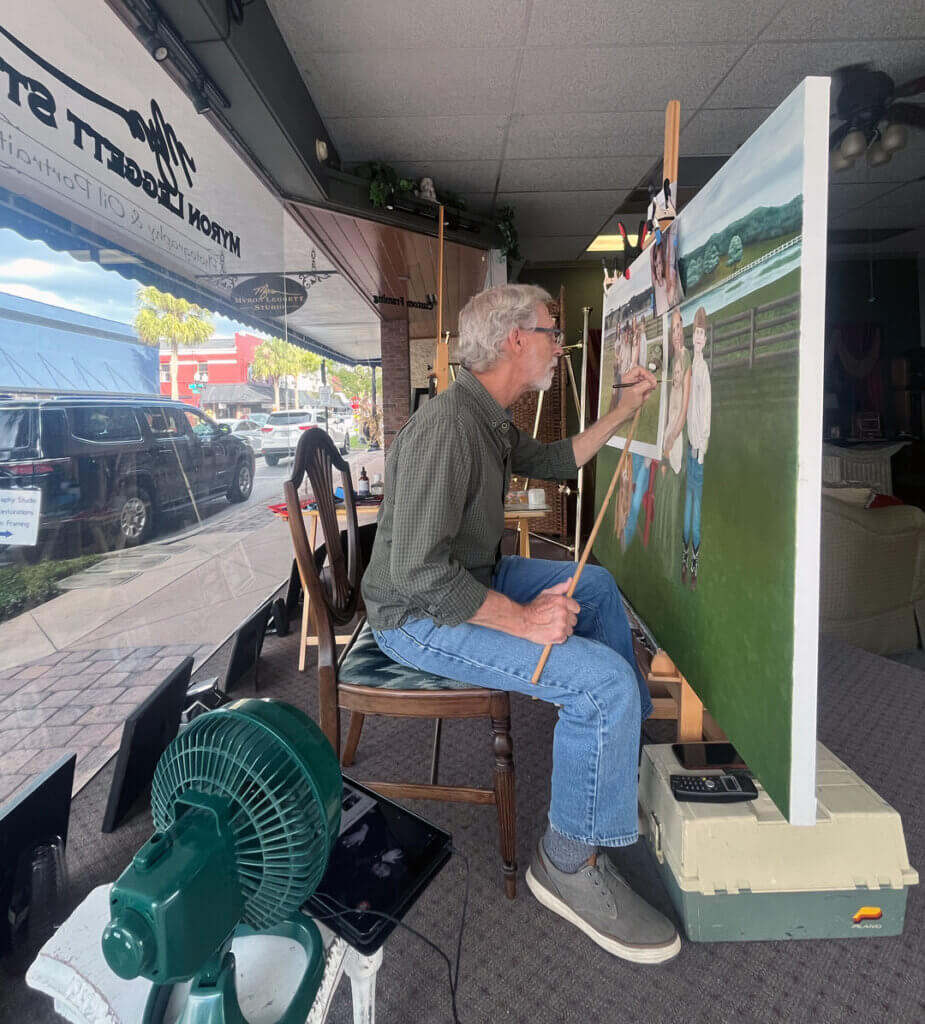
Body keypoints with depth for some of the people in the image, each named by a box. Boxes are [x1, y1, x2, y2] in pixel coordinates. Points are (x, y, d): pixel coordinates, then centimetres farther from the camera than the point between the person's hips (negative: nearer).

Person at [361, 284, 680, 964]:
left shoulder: (491, 419, 6)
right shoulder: (447, 427, -26)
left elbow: (555, 461, 25)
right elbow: (419, 571, -31)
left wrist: (625, 409, 22)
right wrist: (521, 619, -28)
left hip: (472, 580, 11)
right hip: (421, 616, -11)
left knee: (596, 583, 21)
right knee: (604, 683, -21)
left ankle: (631, 739, 38)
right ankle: (571, 865, 1)